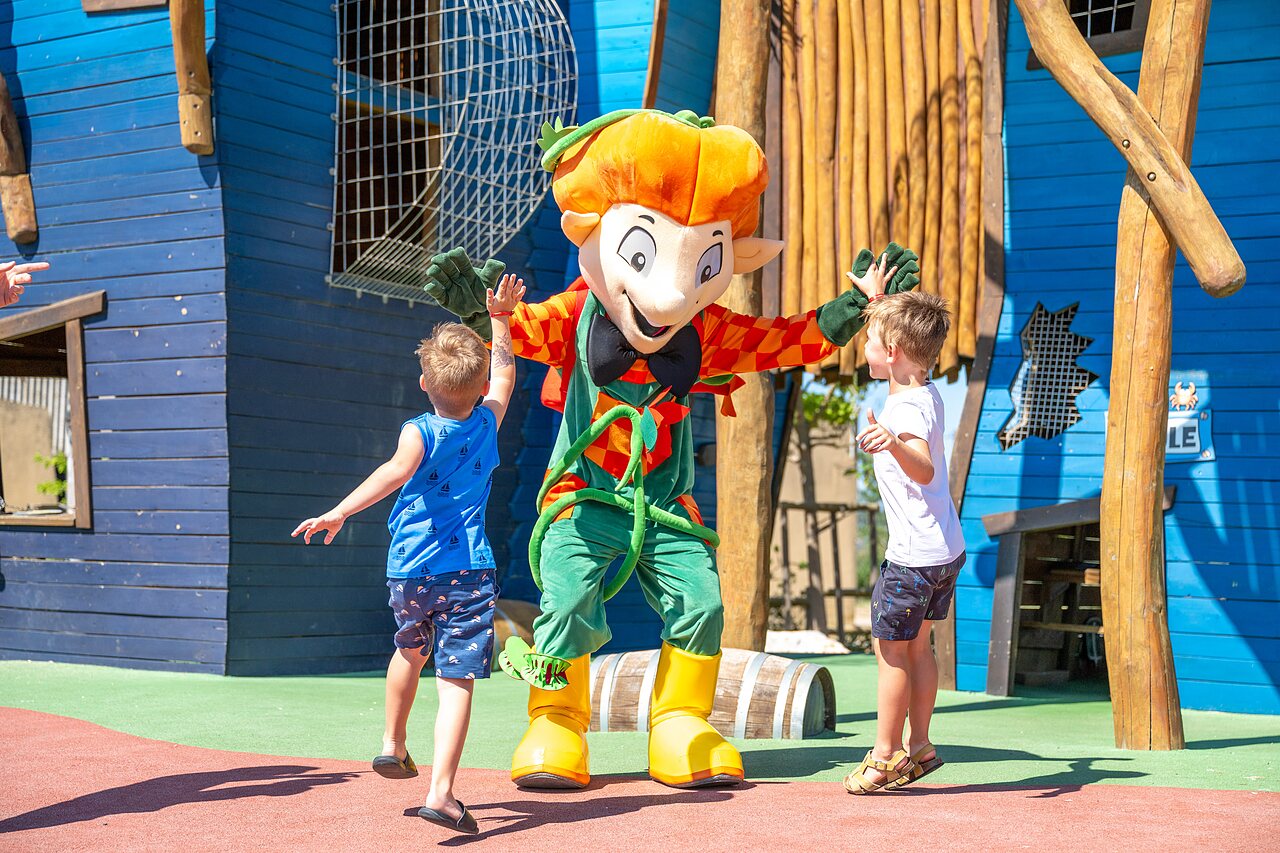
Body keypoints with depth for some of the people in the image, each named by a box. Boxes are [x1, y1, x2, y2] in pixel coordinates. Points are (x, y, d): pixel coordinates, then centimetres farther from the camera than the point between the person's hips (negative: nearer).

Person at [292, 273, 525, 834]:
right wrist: (500, 320, 36)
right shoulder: (488, 422, 4)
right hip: (469, 572, 0)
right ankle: (441, 791, -17)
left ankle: (393, 743, 43)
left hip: (410, 571, 1)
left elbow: (396, 472, -28)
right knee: (457, 680, -6)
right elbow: (504, 375, 24)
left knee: (410, 651, 28)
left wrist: (339, 512, -35)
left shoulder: (419, 432, -6)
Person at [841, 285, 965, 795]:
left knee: (891, 649, 1)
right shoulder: (926, 394, 7)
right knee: (917, 644, 17)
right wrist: (878, 302, 35)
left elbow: (925, 469, -40)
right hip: (946, 548, 10)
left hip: (913, 554, -10)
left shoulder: (905, 410, -22)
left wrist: (893, 442, -56)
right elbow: (900, 331, 29)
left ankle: (886, 755, 9)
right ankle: (918, 746, 24)